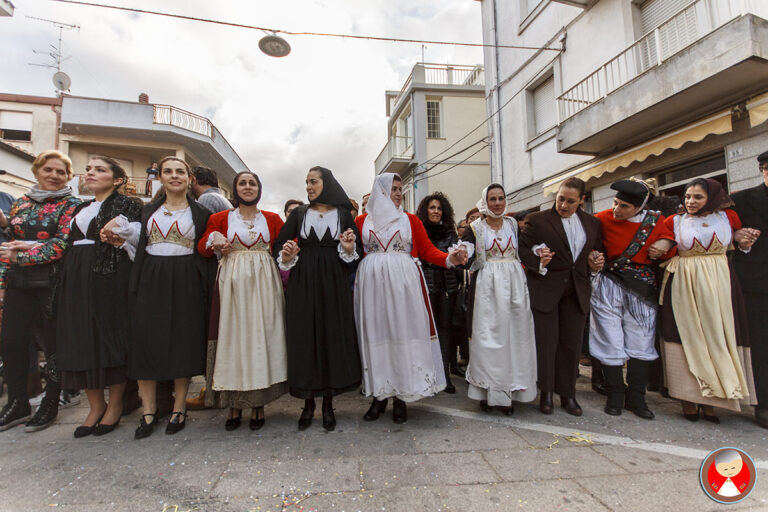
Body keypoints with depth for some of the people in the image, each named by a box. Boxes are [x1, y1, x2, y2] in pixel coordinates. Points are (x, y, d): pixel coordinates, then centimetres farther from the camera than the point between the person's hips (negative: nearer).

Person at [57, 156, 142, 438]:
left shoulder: (128, 205, -1)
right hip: (77, 278, 7)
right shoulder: (81, 208, 21)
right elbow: (68, 242, 21)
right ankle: (96, 406, 18)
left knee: (110, 337, -2)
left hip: (111, 277, -7)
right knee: (80, 339, 5)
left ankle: (115, 404, 13)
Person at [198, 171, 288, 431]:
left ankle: (258, 404, 13)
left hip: (263, 283, 0)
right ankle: (235, 405, 14)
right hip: (232, 282, 0)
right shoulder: (220, 218, 11)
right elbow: (202, 248, 11)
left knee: (261, 336, 1)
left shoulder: (272, 219, 11)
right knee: (233, 337, 2)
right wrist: (213, 238, -8)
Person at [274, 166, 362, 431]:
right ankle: (308, 403, 17)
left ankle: (328, 404, 16)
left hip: (334, 283, -1)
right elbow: (280, 244, 8)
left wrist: (348, 249, -14)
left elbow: (358, 251, 7)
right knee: (304, 337, 2)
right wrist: (287, 255, -13)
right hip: (303, 283, 1)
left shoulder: (343, 215, 6)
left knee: (333, 336, 1)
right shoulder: (299, 213, 10)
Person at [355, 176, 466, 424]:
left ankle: (401, 396, 10)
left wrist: (449, 259, -11)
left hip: (403, 282, 0)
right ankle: (379, 394, 14)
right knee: (376, 333, 1)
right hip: (372, 282, 0)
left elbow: (427, 249, 5)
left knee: (403, 332, -2)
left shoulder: (411, 220, 12)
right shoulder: (362, 221, 12)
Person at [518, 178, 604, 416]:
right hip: (545, 289, -4)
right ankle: (546, 392, 18)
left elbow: (596, 251, 20)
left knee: (572, 343, 9)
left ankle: (568, 394, 25)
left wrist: (595, 262, -2)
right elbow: (522, 248, -5)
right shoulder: (537, 220, -3)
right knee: (547, 341, 1)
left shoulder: (593, 223, 11)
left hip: (577, 290, 4)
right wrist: (538, 262, -23)